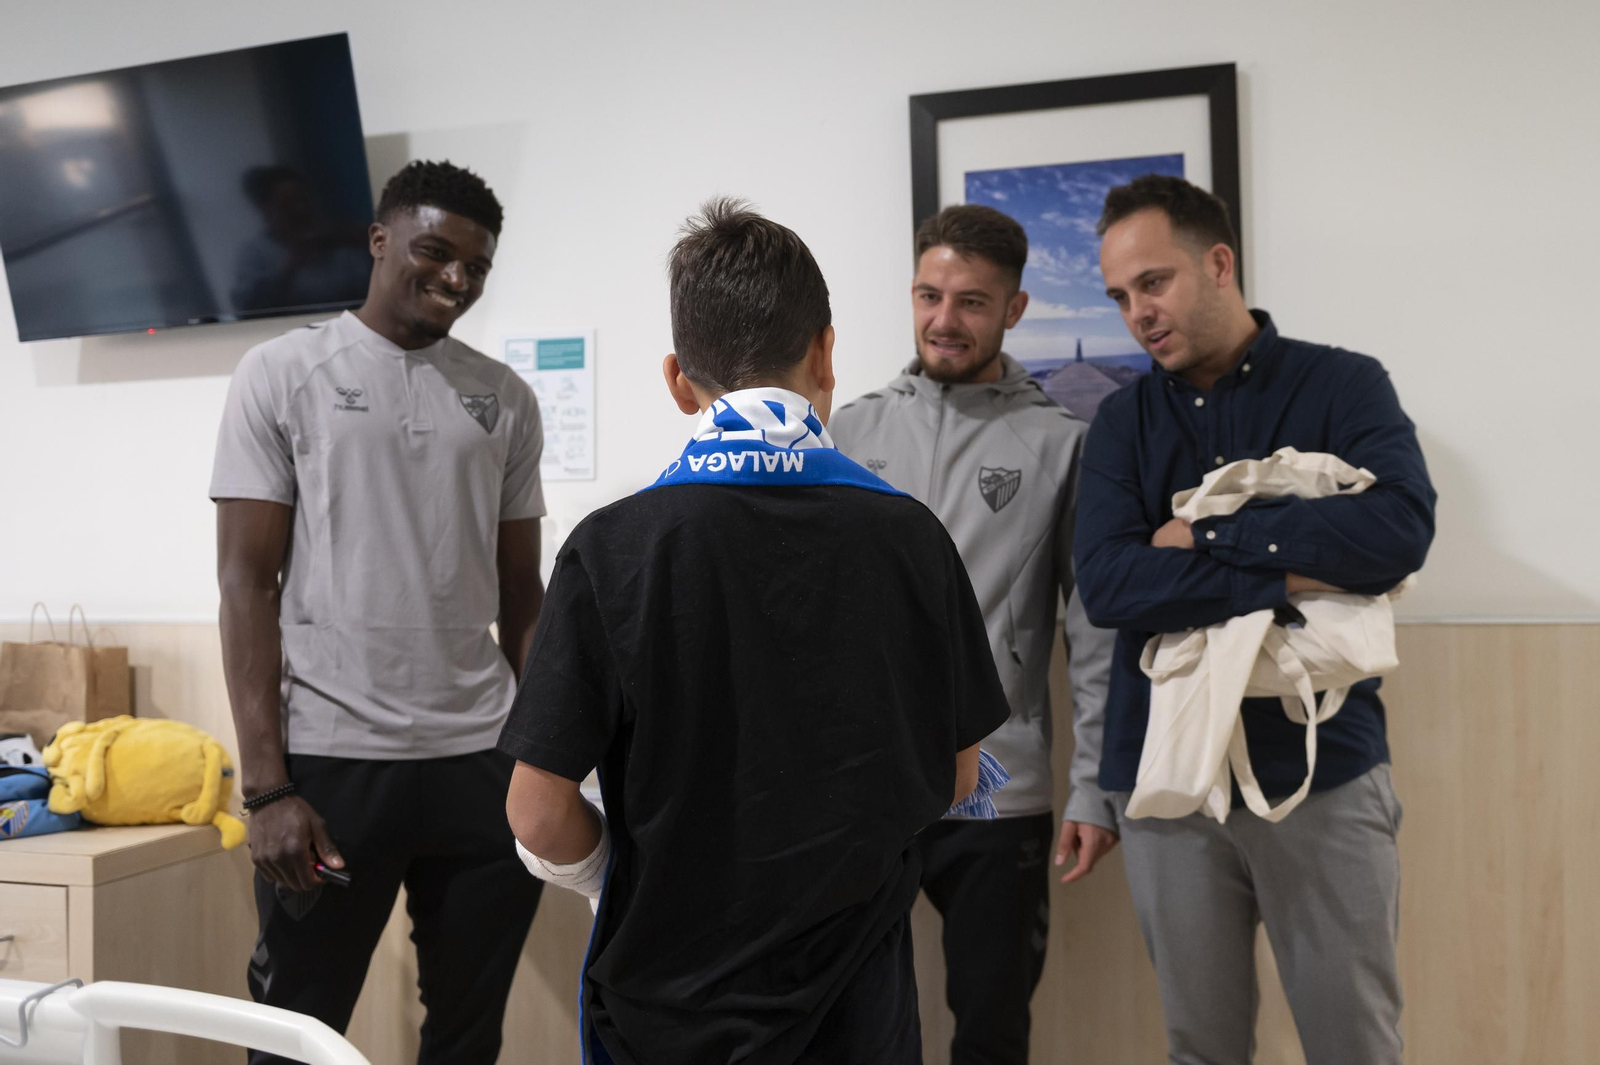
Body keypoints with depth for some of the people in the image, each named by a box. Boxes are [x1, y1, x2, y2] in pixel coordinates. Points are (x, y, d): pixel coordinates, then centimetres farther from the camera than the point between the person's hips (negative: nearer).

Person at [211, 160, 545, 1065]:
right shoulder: (283, 374, 2)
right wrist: (267, 786, -9)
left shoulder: (506, 398, 10)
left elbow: (522, 597, 12)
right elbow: (249, 582, -2)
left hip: (484, 762, 3)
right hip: (331, 760, -2)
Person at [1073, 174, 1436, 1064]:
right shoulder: (1124, 422, 6)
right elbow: (1106, 584, -10)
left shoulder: (1343, 385, 0)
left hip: (1325, 771, -1)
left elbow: (1400, 529, -18)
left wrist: (1206, 535, -13)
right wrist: (1289, 577, -18)